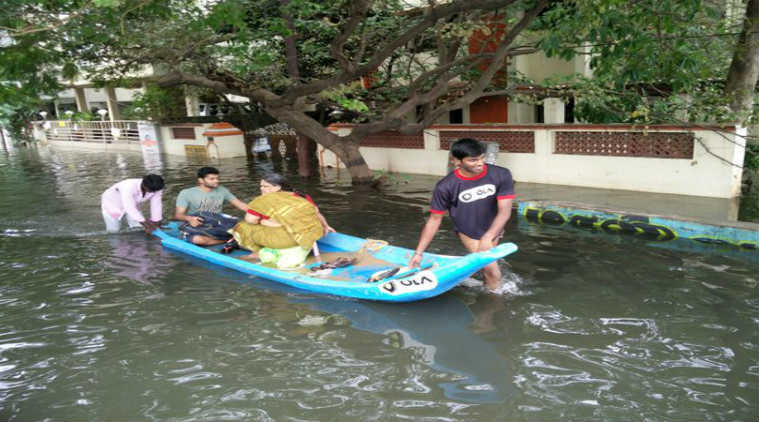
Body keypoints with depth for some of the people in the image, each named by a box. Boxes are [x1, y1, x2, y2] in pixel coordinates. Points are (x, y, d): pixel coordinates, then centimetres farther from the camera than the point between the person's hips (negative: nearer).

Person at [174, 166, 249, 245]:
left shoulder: (222, 191, 9)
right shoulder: (186, 193, -1)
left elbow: (239, 204, 7)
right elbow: (177, 215, -7)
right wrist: (189, 218, -31)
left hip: (217, 228, 2)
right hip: (196, 229, -2)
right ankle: (230, 240, -22)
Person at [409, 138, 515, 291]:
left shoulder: (501, 175, -23)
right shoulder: (446, 186, -27)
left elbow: (504, 211, -26)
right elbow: (435, 219, -18)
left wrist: (488, 237, -40)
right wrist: (418, 252, -19)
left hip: (493, 230, 3)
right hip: (469, 233, -3)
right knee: (492, 270, -11)